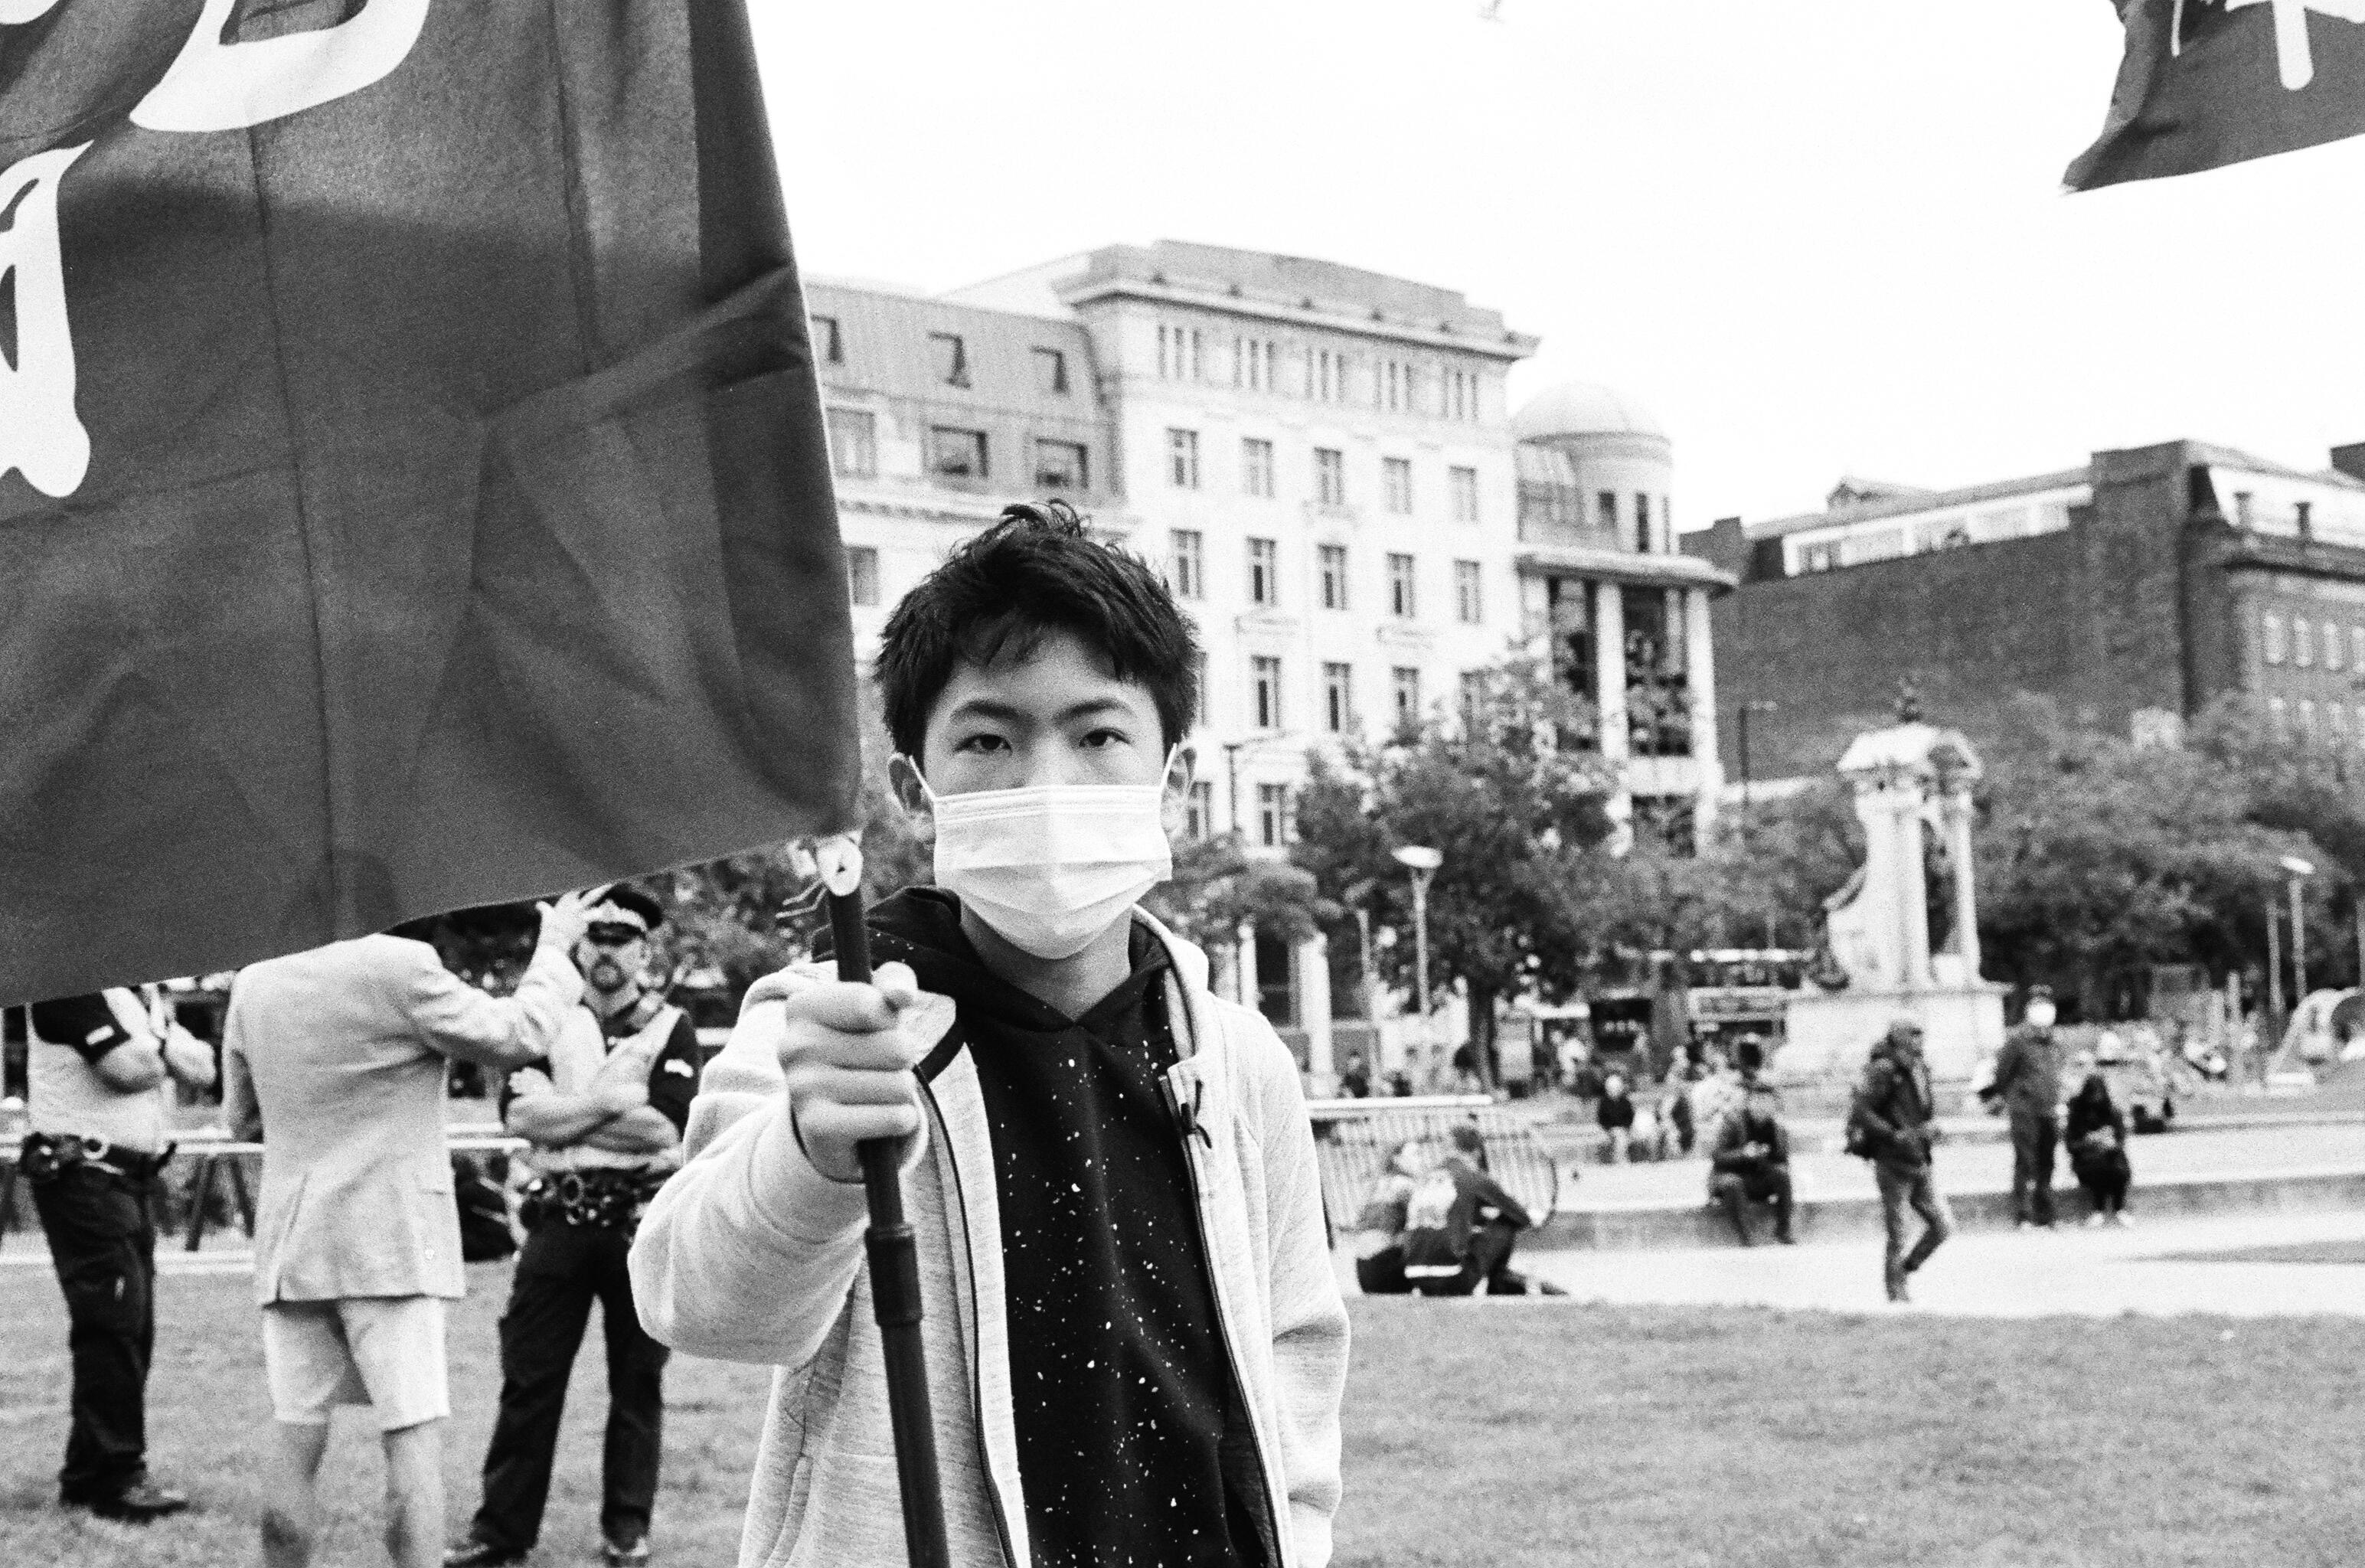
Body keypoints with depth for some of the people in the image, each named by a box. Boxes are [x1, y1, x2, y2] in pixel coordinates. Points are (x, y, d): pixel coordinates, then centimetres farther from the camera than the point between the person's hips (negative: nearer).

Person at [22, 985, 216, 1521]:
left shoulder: (140, 998, 18)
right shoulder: (71, 988, -11)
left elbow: (201, 1071, 11)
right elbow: (132, 1069, -20)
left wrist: (157, 1036, -5)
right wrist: (159, 1045, 0)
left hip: (132, 1176, 9)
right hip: (81, 1174, -9)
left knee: (132, 1326, 10)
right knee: (112, 1322, -10)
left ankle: (87, 1473, 17)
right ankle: (115, 1479, -7)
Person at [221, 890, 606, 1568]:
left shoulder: (254, 983, 7)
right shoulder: (401, 968, -12)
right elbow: (518, 1034, -4)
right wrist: (554, 946, 9)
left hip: (290, 1243, 5)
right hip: (390, 1242, -5)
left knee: (297, 1440, 9)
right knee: (413, 1437, -3)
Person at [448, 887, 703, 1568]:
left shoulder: (671, 1028, 2)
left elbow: (669, 1130, -12)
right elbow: (519, 1112, -5)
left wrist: (565, 1113, -8)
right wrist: (613, 1102, -10)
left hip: (642, 1225, -2)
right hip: (559, 1223, 2)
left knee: (637, 1383, 5)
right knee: (528, 1378, 3)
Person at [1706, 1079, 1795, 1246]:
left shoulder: (1774, 1123, 1)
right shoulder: (1732, 1120, -11)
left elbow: (1782, 1156, -11)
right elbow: (1716, 1156, -16)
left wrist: (1779, 1128, -22)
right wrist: (1743, 1153, -32)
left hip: (1759, 1182, 4)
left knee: (1782, 1172, -24)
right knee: (1732, 1183, -38)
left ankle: (1782, 1230, -19)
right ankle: (1744, 1236, -35)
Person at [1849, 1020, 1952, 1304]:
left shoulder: (1920, 1070, 9)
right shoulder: (1884, 1072, -14)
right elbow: (1860, 1112, -19)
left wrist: (1931, 1125, 1)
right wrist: (1894, 1135, -24)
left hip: (1922, 1164, 7)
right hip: (1894, 1164, -7)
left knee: (1943, 1226, 3)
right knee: (1897, 1235, 0)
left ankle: (1906, 1268, 22)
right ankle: (1896, 1292, 14)